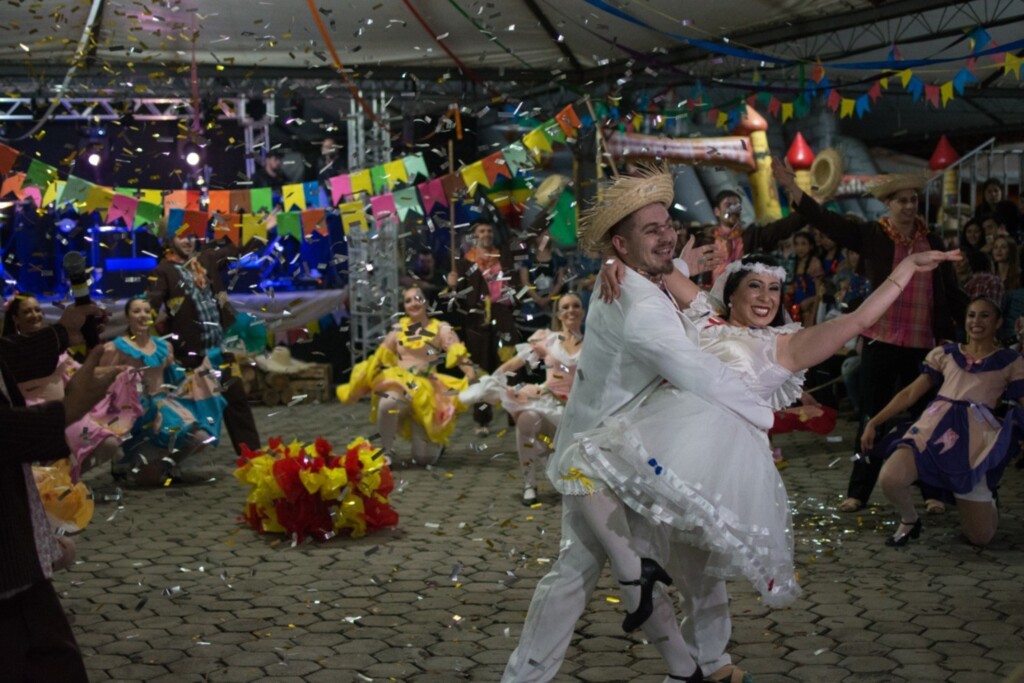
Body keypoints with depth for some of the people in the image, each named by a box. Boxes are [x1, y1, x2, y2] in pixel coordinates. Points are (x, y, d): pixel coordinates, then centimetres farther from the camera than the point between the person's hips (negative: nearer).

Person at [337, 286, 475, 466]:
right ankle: (386, 452, -14)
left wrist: (474, 381, -28)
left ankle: (436, 441, 32)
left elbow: (460, 356, -11)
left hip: (425, 392, -2)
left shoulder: (441, 329, 2)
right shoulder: (398, 330, 14)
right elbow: (377, 359, 18)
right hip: (397, 386, 2)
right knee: (387, 403, -39)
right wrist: (357, 387, 15)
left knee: (424, 458, -7)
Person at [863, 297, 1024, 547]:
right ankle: (909, 521, 7)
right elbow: (910, 394, 17)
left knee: (980, 537, -2)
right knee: (889, 480, -29)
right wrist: (874, 423, 11)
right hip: (935, 427, 1)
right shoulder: (945, 354, 17)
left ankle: (986, 498, 36)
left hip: (977, 435, -1)